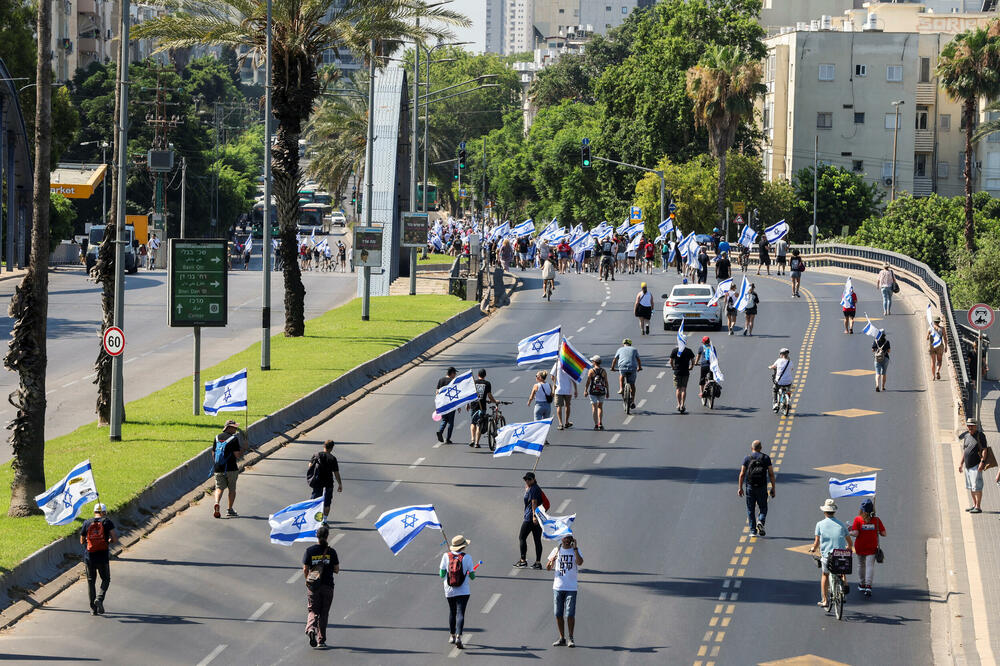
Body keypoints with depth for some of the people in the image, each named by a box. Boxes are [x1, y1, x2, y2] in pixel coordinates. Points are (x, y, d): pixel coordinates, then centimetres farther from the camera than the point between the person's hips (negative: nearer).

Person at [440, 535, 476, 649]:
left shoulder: (446, 556, -5)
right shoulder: (467, 557, -10)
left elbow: (442, 574, -2)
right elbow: (472, 576, -4)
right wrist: (473, 575, 19)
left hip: (449, 591, 3)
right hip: (463, 591, -3)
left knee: (452, 612, 20)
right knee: (460, 613, -5)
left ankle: (452, 635, 31)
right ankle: (458, 636, -20)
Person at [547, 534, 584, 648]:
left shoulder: (575, 550, 2)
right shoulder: (557, 550, 7)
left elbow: (580, 562, -18)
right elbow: (548, 568, 7)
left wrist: (575, 548, -17)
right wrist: (551, 561, -15)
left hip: (571, 587, -2)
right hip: (558, 587, 2)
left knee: (570, 614, -6)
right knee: (558, 614, 4)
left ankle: (571, 639, 4)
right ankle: (562, 638, 13)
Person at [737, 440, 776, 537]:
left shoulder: (747, 458, 1)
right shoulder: (766, 458, 3)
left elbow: (742, 474, -3)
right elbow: (771, 474, 0)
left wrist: (740, 488, 2)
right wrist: (773, 488, 4)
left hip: (750, 487, 0)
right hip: (762, 487, 0)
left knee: (750, 510, 7)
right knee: (763, 508, 13)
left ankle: (753, 531, 3)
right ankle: (760, 521, -16)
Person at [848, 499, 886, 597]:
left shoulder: (858, 519, -11)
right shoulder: (876, 520, -7)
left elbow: (855, 533, -18)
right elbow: (883, 533, -4)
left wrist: (849, 532, 1)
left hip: (860, 547, 0)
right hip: (872, 547, 0)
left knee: (861, 565, 18)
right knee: (870, 566, -2)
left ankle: (861, 585, 31)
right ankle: (868, 586, -18)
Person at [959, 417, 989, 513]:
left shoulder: (980, 436, -8)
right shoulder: (966, 436, 13)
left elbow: (984, 450, -13)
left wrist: (982, 462, -23)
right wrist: (961, 463, 18)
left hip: (976, 465, -8)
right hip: (967, 465, 8)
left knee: (977, 487, -10)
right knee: (970, 487, 13)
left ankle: (978, 507, -9)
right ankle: (974, 505, 22)